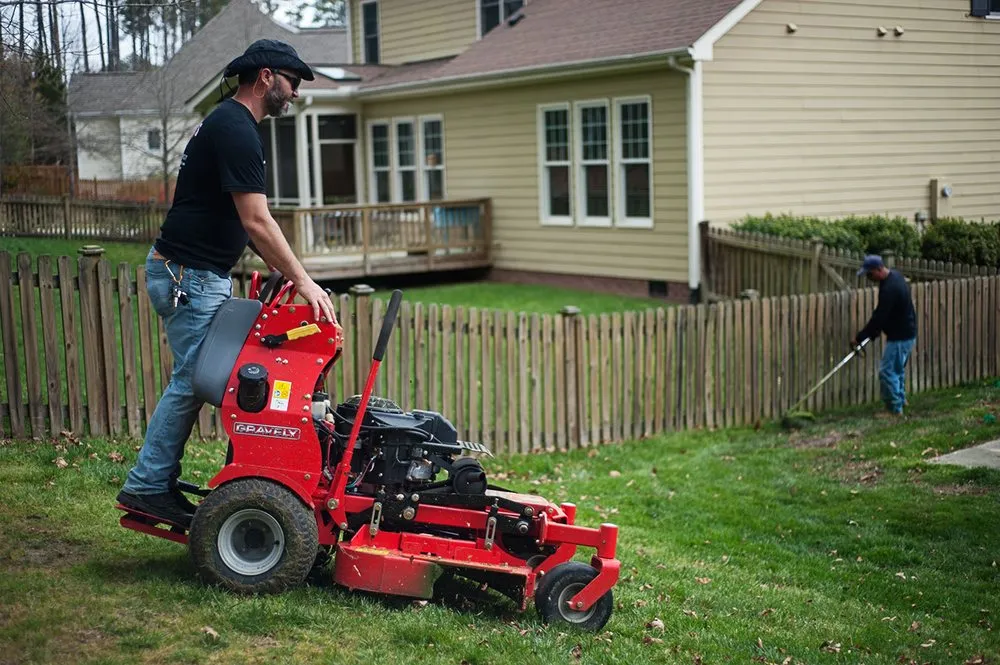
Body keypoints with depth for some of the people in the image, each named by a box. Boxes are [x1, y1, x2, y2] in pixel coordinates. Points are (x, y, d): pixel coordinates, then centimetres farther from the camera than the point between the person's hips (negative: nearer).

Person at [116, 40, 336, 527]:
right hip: (188, 276, -10)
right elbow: (256, 222, -22)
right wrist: (302, 281, -17)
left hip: (205, 276, 10)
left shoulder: (226, 124, 16)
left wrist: (286, 272, 13)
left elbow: (244, 222, 19)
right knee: (191, 380, -6)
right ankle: (147, 485, 2)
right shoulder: (236, 131, -17)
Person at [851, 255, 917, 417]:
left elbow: (879, 317, -25)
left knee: (887, 372, -6)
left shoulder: (889, 288, -28)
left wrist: (860, 337, -16)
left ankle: (895, 409, -1)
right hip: (906, 333, 10)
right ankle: (900, 400, 33)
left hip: (900, 337, -10)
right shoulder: (895, 275, 5)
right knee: (898, 370, 22)